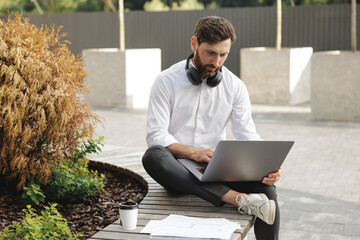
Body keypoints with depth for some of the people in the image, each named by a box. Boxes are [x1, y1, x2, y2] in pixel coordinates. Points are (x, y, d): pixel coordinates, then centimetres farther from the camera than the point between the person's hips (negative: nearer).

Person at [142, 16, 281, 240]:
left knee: (265, 186, -28)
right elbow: (155, 136, -9)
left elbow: (248, 136, 0)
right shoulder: (167, 82, -3)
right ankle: (236, 198, -41)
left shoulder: (235, 86, 5)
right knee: (152, 156, -37)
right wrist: (193, 152, -25)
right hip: (179, 169, -1)